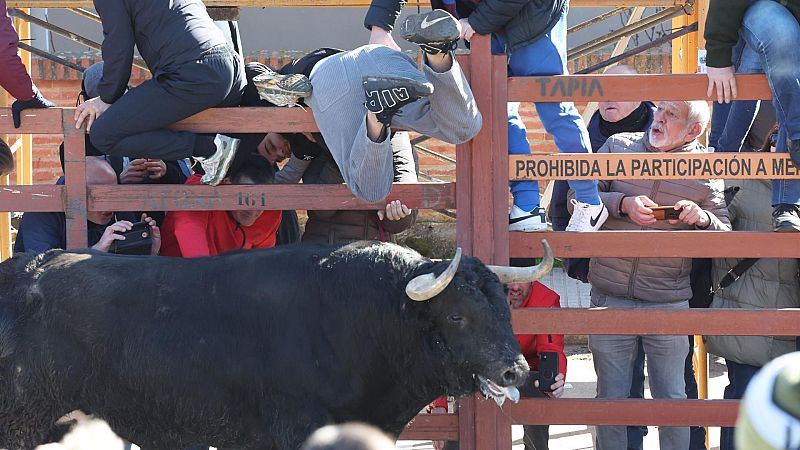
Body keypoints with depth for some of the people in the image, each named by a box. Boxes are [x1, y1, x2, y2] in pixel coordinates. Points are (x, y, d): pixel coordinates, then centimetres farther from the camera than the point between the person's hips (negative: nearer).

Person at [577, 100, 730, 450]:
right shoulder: (618, 146, 2)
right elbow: (577, 197, 1)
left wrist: (702, 218, -18)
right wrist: (621, 204, -15)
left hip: (668, 301, -1)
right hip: (609, 296, 1)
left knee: (672, 399, 6)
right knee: (611, 397, 9)